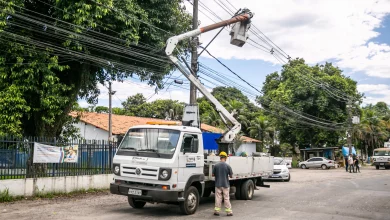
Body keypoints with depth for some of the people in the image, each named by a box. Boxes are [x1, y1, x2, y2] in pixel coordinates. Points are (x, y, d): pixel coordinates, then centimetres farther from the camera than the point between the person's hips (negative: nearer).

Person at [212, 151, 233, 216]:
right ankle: (229, 211, 9)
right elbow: (231, 176, -3)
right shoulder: (228, 166, -9)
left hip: (218, 185, 1)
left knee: (218, 198, 8)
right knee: (226, 198, 6)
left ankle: (217, 211, 11)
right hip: (225, 185, -1)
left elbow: (213, 174, 0)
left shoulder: (216, 165, -6)